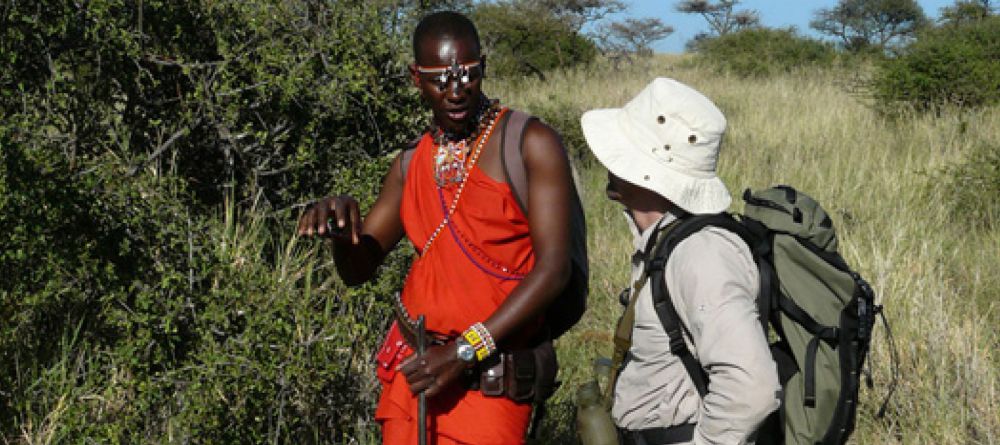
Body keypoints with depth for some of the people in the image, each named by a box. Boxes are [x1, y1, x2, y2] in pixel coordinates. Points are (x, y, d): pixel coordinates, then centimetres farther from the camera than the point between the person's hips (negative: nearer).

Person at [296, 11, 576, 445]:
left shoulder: (530, 144, -7)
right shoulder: (411, 166, 11)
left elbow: (552, 269, -15)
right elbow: (358, 269, 12)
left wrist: (465, 352, -20)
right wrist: (341, 227, -11)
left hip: (486, 383, -5)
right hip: (412, 370, 5)